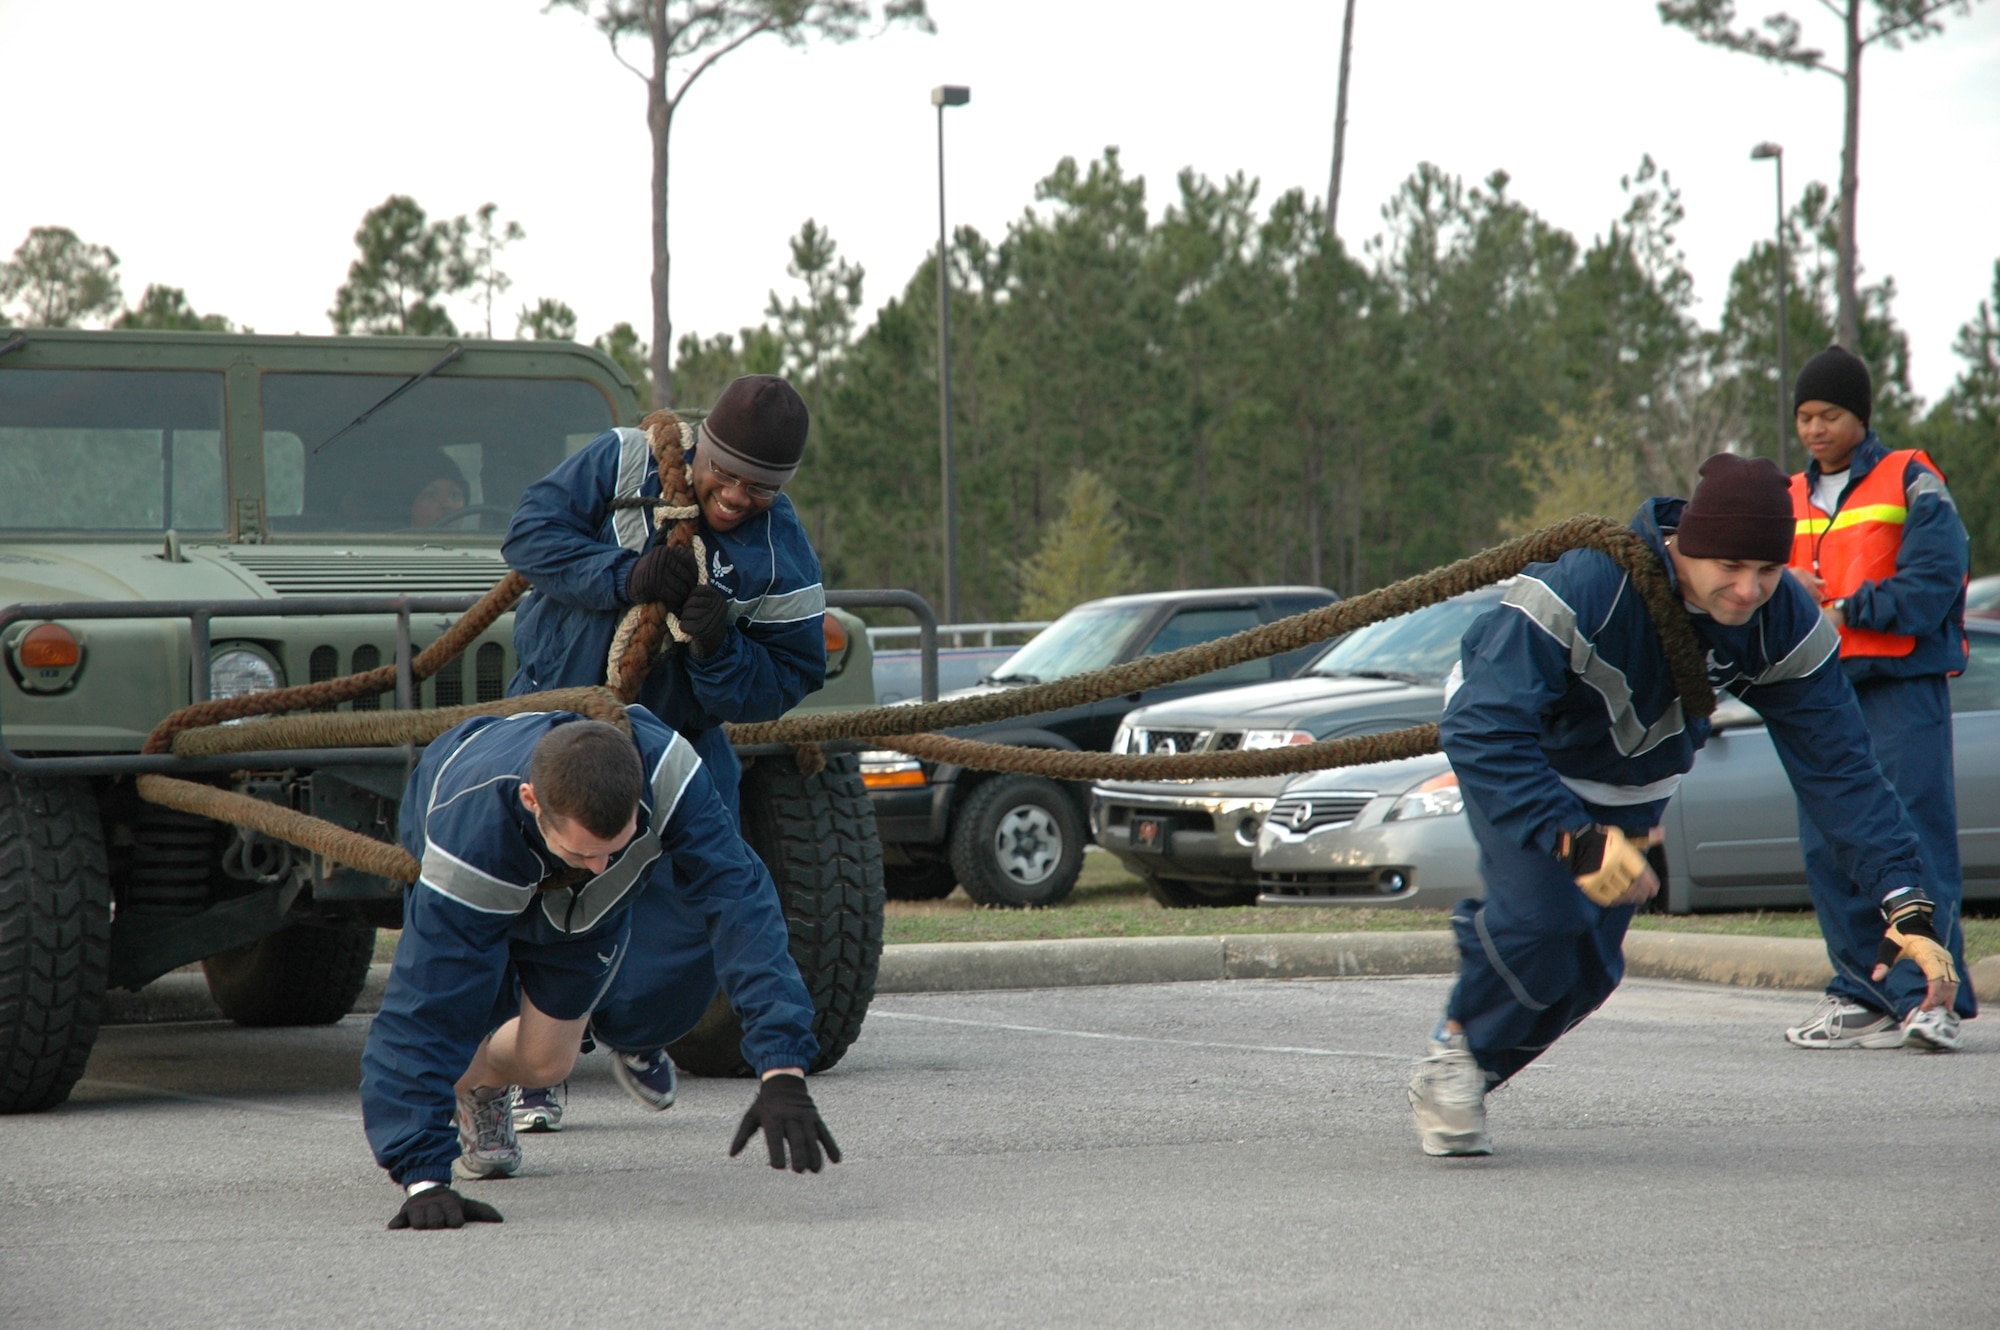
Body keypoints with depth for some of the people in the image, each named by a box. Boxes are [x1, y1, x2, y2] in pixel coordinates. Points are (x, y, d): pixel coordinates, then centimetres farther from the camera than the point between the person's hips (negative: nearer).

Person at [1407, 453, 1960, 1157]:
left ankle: (1471, 1071, 29)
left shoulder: (1786, 625, -27)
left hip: (1632, 780, 5)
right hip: (1515, 741, -5)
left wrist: (1905, 905, -38)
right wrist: (1575, 837, -59)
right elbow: (1482, 732, -46)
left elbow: (1839, 769, -26)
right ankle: (1453, 1055, 2)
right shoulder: (1585, 585, -42)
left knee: (1590, 966, 1)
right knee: (1544, 919, -26)